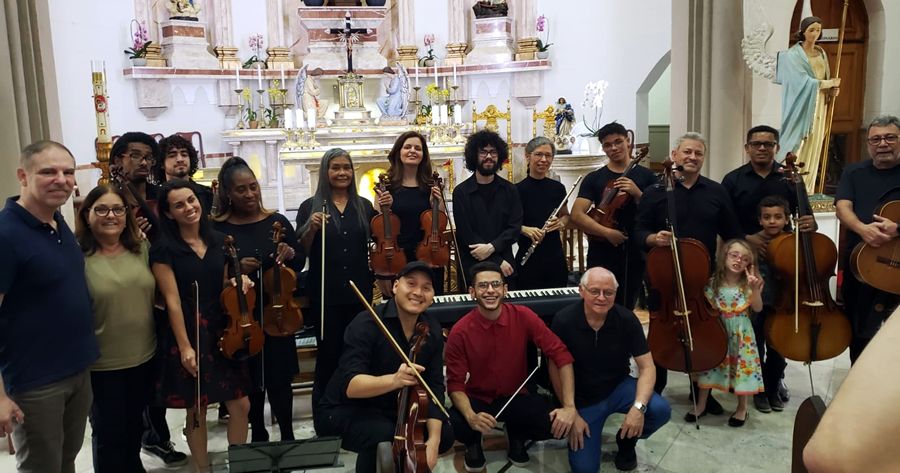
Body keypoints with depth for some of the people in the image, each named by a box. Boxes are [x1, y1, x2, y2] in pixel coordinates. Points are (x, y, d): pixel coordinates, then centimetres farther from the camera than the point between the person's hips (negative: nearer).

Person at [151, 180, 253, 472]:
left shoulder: (218, 241, 6)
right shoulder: (164, 250, -8)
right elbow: (172, 301, -12)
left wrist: (237, 283, -4)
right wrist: (184, 346, -15)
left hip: (223, 332, 5)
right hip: (189, 334, -4)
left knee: (241, 405, 4)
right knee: (197, 411, 6)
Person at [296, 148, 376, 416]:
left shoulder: (364, 206, 9)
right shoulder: (311, 206, 1)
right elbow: (301, 252, 0)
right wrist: (312, 228, -17)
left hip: (359, 292, 3)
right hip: (325, 295, -2)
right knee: (328, 356, 2)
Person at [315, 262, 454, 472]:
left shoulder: (432, 330, -4)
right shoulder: (367, 323, -23)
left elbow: (435, 387, -6)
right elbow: (350, 385, -30)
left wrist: (433, 438, -19)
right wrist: (393, 380, -47)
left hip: (393, 410, 6)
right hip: (345, 412, -6)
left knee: (444, 435, -5)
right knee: (386, 436, -33)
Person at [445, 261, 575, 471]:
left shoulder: (523, 316, -16)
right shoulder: (460, 332, -18)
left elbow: (560, 354, -16)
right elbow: (455, 383, -13)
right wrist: (471, 416, -34)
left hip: (516, 397, 1)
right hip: (477, 399, -1)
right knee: (454, 426, -32)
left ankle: (517, 436, 12)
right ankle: (473, 443, 9)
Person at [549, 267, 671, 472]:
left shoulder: (627, 319, -16)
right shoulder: (564, 321, -20)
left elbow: (647, 367, -13)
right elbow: (556, 368, -11)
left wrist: (639, 406, -30)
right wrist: (571, 413, -14)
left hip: (619, 387, 2)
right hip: (583, 398, -1)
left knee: (661, 410, -26)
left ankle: (627, 439, 8)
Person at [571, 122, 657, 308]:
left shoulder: (646, 176, 6)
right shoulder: (594, 178, 3)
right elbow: (576, 215, -6)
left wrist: (637, 194, -13)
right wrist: (607, 232, -17)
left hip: (635, 256, 1)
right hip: (602, 255, -1)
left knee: (626, 310, 10)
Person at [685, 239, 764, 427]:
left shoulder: (748, 284, -6)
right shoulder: (713, 283, -6)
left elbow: (757, 308, -10)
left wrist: (755, 288, -21)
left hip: (741, 333, -1)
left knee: (742, 366, 4)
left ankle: (742, 408, 24)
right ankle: (701, 405, 21)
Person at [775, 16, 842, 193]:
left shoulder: (821, 53, 15)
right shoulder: (793, 55, -6)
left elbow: (825, 79, 19)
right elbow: (803, 81, -15)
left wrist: (832, 90, -1)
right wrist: (829, 83, -10)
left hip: (819, 105, 6)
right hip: (801, 105, -6)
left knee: (814, 148, 5)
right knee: (797, 147, -10)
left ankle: (807, 190, 9)